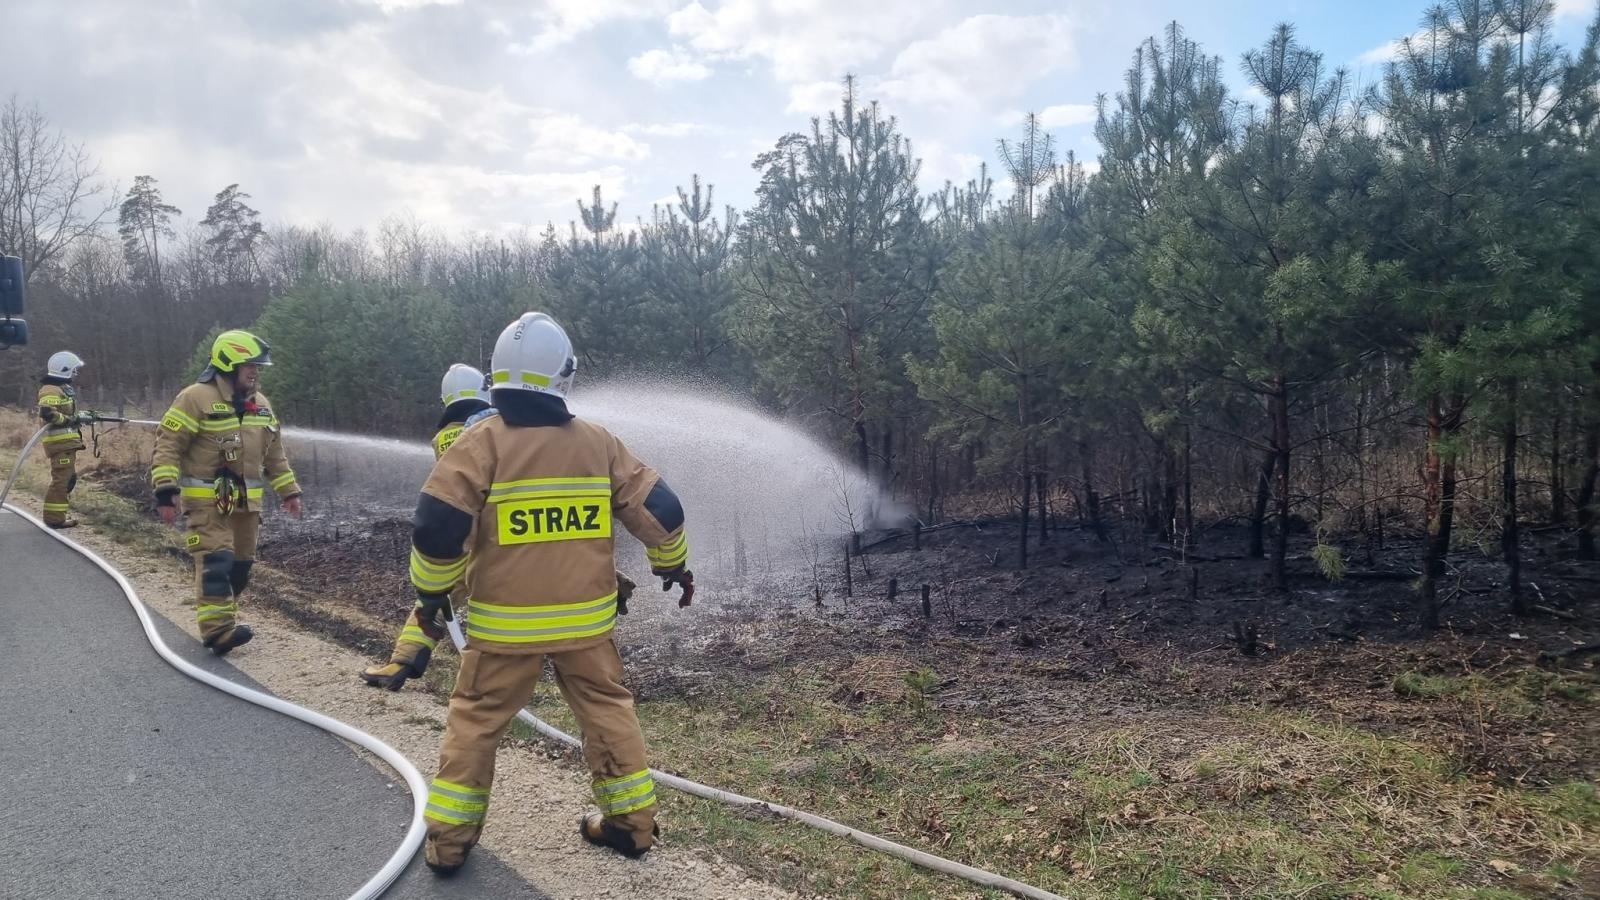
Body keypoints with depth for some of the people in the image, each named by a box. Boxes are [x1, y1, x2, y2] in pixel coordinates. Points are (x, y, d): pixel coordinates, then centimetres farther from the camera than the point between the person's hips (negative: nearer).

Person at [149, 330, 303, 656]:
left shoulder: (260, 404, 12)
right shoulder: (196, 398, -11)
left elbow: (274, 453, 19)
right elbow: (168, 445, -12)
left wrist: (288, 491, 17)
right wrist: (165, 489, -20)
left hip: (246, 500, 7)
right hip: (208, 500, -7)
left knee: (240, 564, 11)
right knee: (217, 561, -16)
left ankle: (224, 618, 25)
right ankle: (218, 629, -18)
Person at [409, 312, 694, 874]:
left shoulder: (482, 441, -10)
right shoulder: (599, 442, 0)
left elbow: (438, 527, -15)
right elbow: (659, 510, 3)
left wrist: (432, 590, 2)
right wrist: (674, 565, 21)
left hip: (505, 623, -2)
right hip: (586, 619, 2)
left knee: (474, 722, 13)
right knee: (608, 711, 17)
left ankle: (448, 840, 21)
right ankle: (632, 822, 26)